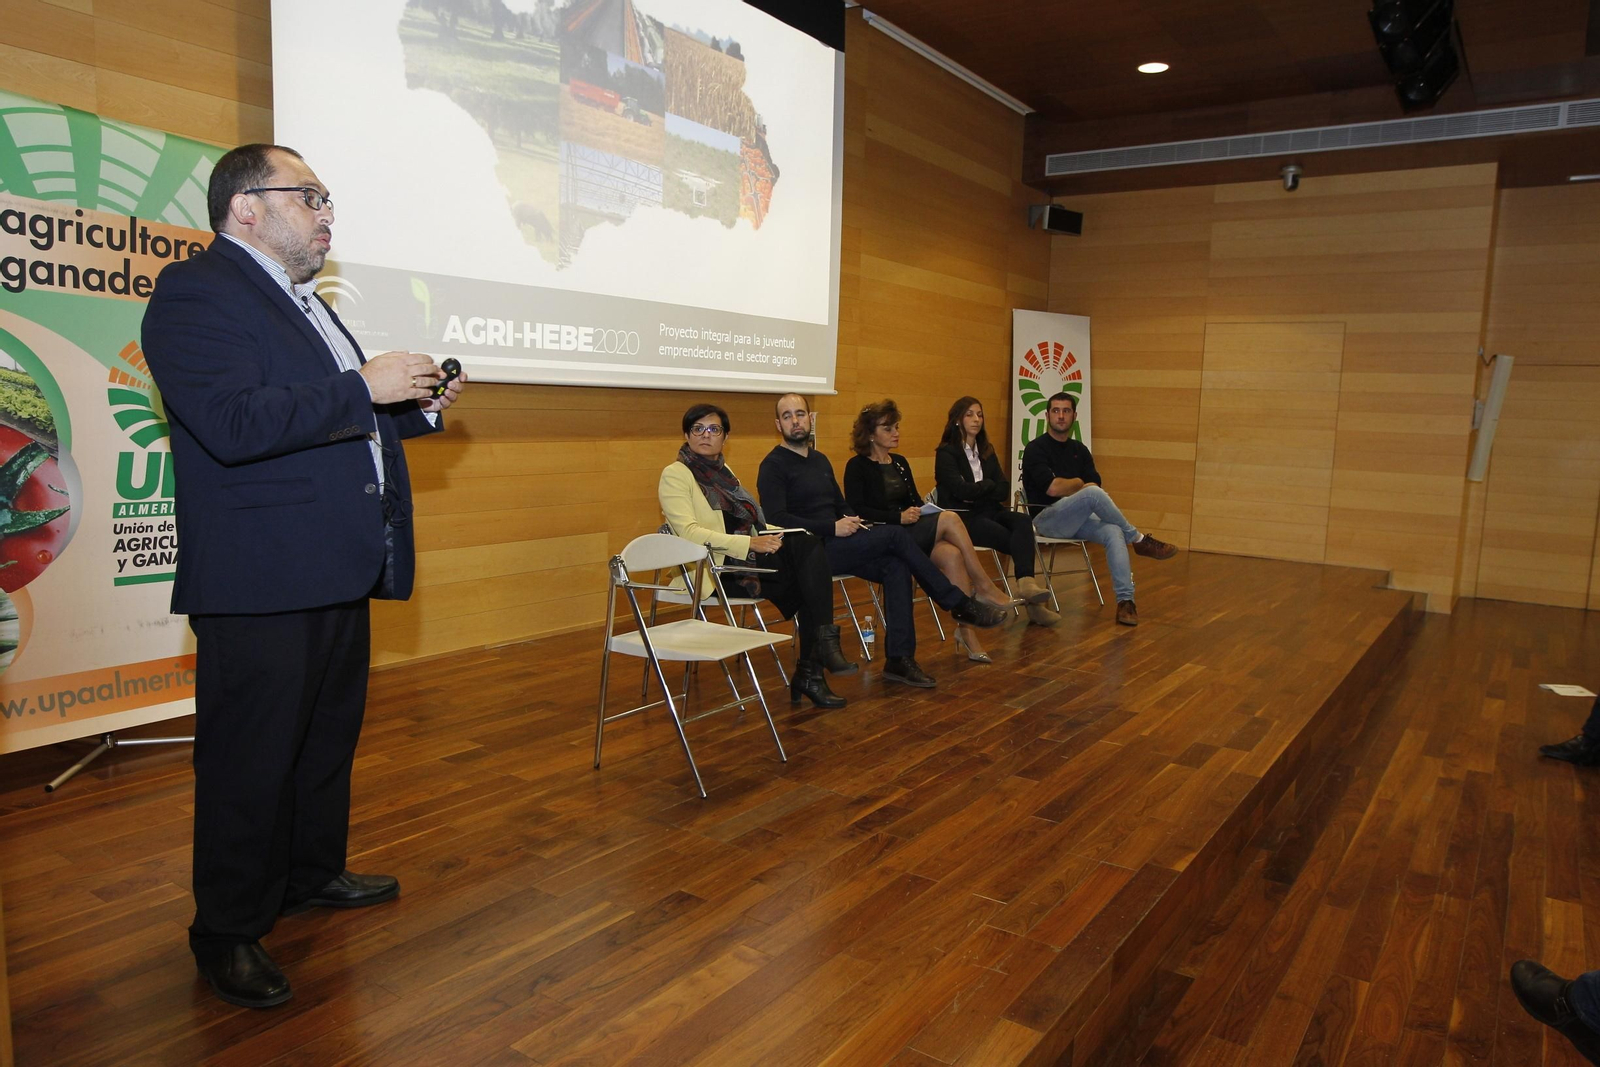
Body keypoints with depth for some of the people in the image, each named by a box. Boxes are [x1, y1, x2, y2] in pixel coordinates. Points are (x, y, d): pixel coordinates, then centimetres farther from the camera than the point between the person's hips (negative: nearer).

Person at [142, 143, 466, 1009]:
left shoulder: (302, 302, 19)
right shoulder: (195, 293, -10)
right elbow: (236, 424, -25)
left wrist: (416, 407, 9)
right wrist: (362, 387, -22)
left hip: (337, 573, 10)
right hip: (260, 583, -9)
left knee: (329, 736, 20)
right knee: (250, 760, 2)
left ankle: (311, 874, 38)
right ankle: (227, 933, 19)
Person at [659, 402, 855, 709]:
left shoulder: (724, 471, 22)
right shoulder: (675, 474, -2)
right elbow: (688, 531, -16)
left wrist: (771, 534, 1)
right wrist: (750, 543, -24)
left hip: (745, 558, 7)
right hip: (714, 569, -7)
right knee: (806, 548, -26)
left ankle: (810, 673, -17)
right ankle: (825, 644, -20)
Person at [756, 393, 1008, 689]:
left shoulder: (820, 461, 21)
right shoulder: (774, 466, -4)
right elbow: (776, 519, -16)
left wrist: (853, 521, 3)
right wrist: (832, 527, -20)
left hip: (832, 545, 8)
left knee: (896, 567, -20)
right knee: (895, 535, -20)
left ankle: (900, 659, -20)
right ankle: (961, 604, -11)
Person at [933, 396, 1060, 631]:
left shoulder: (987, 451, 18)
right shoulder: (946, 452, -1)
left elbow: (1004, 490, 7)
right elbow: (960, 490, -16)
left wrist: (977, 492, -9)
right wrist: (989, 486, 1)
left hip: (990, 512, 5)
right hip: (963, 517, -5)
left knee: (1023, 522, -30)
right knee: (1020, 541, -27)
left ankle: (1026, 583, -44)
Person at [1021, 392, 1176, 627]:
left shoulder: (1080, 450, 16)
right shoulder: (1036, 449, -4)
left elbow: (1095, 485, 7)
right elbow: (1052, 488, -16)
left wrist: (1067, 487, -10)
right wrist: (1079, 484, 1)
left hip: (1078, 519, 6)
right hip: (1046, 520, -6)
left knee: (1113, 532, -26)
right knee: (1093, 493, -32)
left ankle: (1125, 600, -30)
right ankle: (1139, 540, -14)